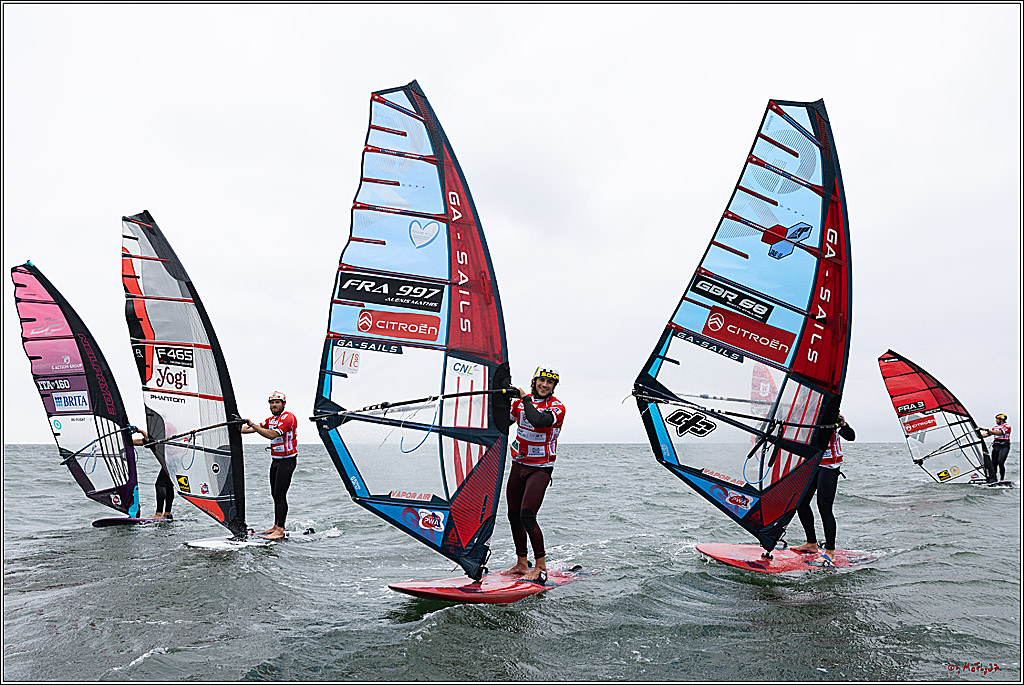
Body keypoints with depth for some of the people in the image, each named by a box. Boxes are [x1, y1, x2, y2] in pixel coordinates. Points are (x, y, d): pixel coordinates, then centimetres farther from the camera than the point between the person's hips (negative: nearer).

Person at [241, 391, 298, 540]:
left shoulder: (288, 417, -14)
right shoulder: (271, 420, 16)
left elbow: (272, 435, -24)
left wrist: (252, 425, -26)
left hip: (287, 460, -9)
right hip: (275, 460, 9)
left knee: (280, 495, -12)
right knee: (275, 494, 10)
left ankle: (280, 531, -11)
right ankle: (276, 526, 17)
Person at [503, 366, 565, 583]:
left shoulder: (557, 407, -12)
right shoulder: (521, 401, 4)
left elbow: (537, 421, -32)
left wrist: (525, 398, -20)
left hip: (540, 469, -6)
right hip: (518, 465, 6)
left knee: (527, 515, -16)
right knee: (514, 515, 8)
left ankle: (541, 566, -3)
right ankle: (522, 563, 23)